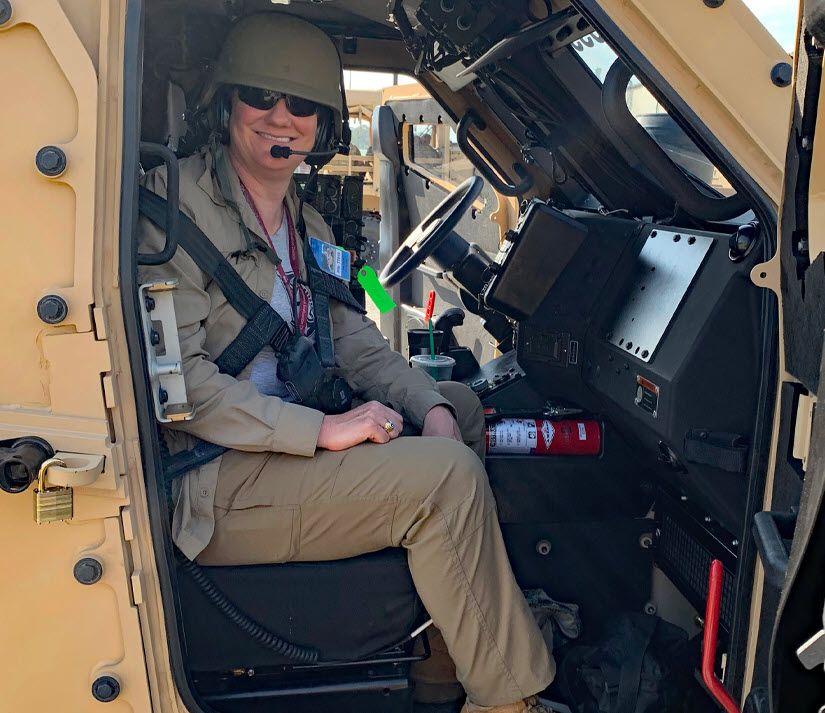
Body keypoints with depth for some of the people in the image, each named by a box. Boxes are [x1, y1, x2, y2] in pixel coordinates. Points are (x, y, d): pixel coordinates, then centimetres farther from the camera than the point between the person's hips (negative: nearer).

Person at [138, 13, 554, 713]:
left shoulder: (307, 225, 14)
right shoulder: (178, 200, -12)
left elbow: (356, 342, 13)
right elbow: (174, 375, -21)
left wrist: (432, 406, -5)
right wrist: (321, 430, -24)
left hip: (287, 440, 9)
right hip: (207, 485, -9)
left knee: (459, 402, 11)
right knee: (448, 472, -19)